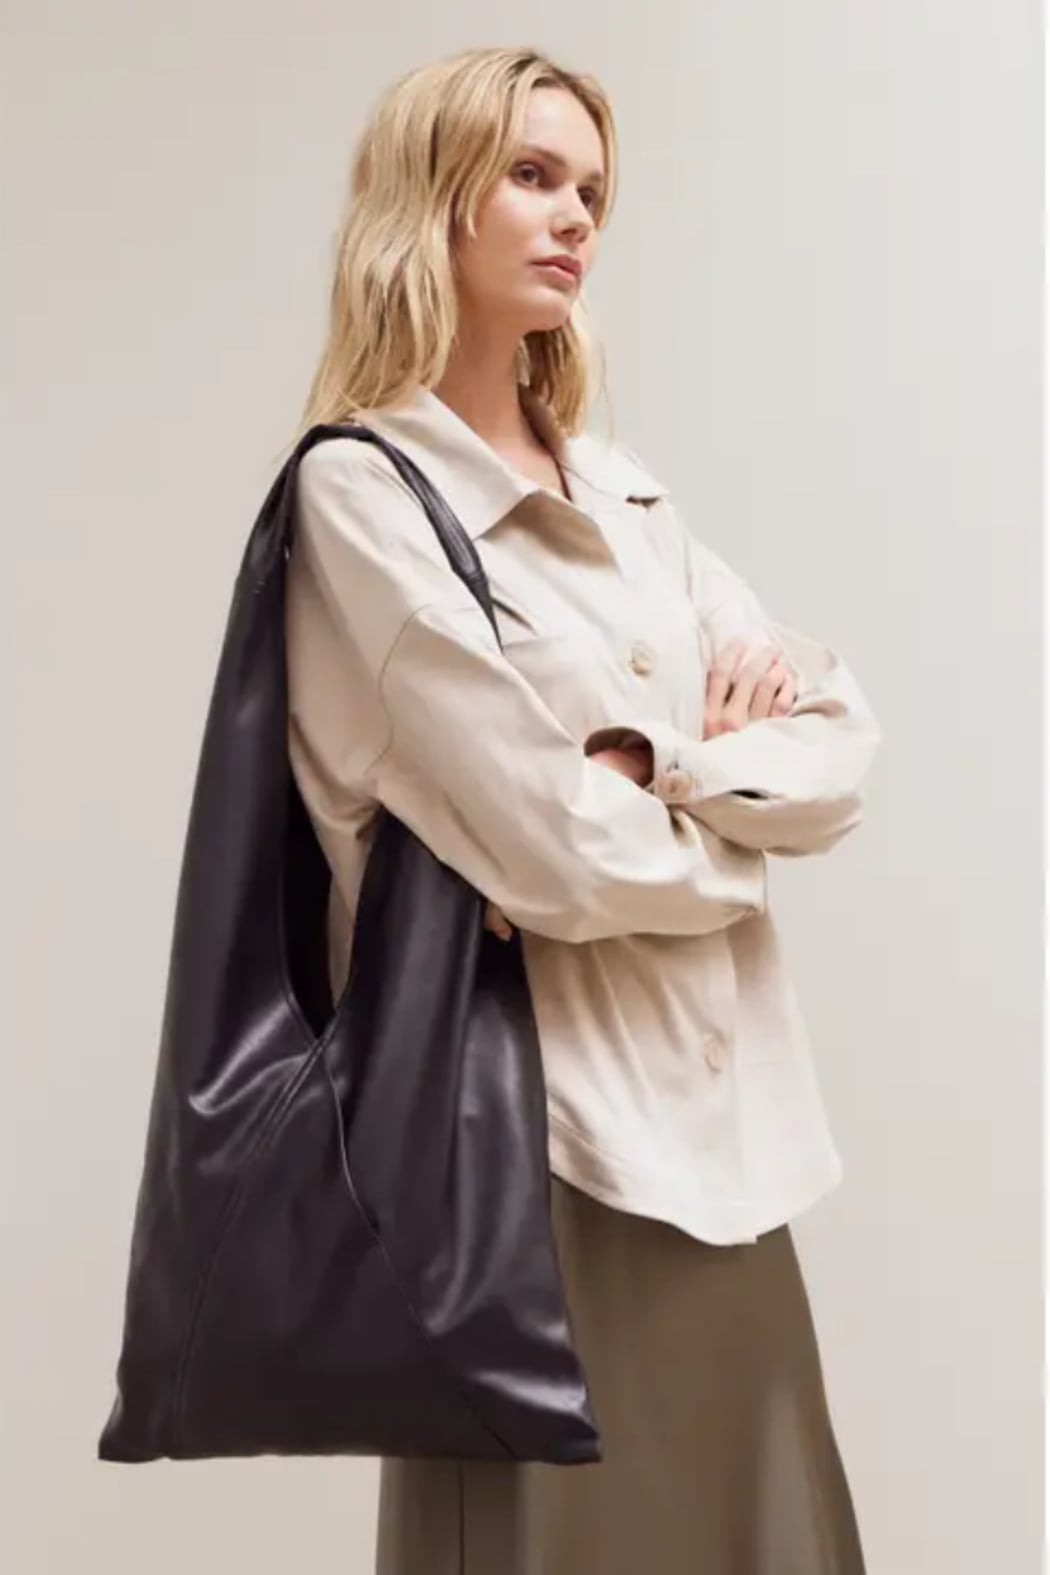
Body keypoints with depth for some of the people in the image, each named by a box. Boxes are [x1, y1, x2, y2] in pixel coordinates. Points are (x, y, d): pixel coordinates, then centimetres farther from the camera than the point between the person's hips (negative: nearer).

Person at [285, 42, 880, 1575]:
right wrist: (735, 830, 1)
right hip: (539, 1119, -7)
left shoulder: (620, 489, 12)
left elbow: (837, 737, 6)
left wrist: (672, 765, -12)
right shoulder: (362, 492, -10)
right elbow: (564, 849, -18)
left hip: (718, 1106, 7)